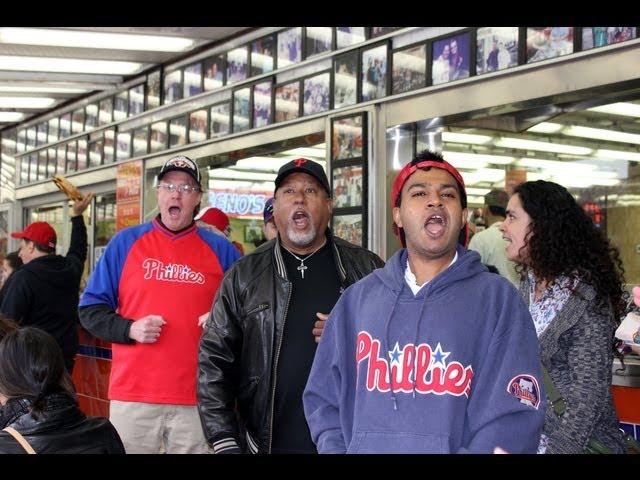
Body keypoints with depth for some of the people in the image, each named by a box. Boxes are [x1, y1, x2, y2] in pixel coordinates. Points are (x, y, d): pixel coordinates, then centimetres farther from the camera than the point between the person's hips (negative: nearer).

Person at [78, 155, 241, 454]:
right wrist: (129, 329, -9)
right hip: (132, 395, 0)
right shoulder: (126, 242, 7)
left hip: (197, 398, 0)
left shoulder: (220, 250, 8)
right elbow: (90, 310, 7)